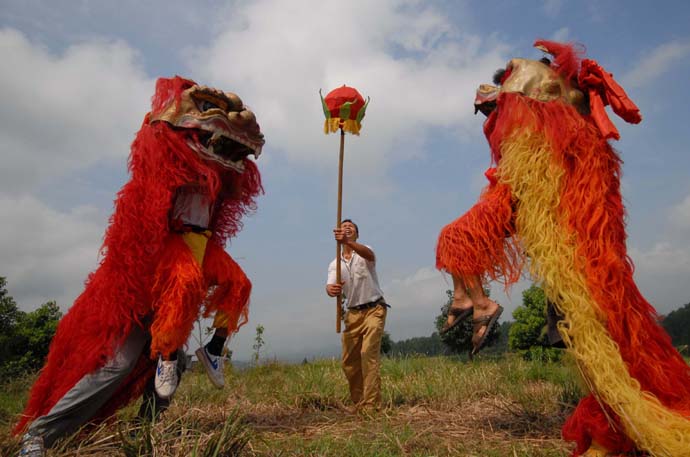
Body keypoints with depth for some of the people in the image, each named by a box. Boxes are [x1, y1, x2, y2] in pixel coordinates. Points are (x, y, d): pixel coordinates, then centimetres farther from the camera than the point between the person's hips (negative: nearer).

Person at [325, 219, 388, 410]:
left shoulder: (364, 253, -1)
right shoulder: (335, 264, 9)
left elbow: (369, 255, -28)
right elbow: (330, 286, -9)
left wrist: (348, 242, -47)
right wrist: (331, 289, -36)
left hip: (374, 310, -4)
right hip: (352, 314, 5)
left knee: (369, 353, -18)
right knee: (349, 361, 4)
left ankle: (371, 404, -15)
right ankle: (358, 403, 18)